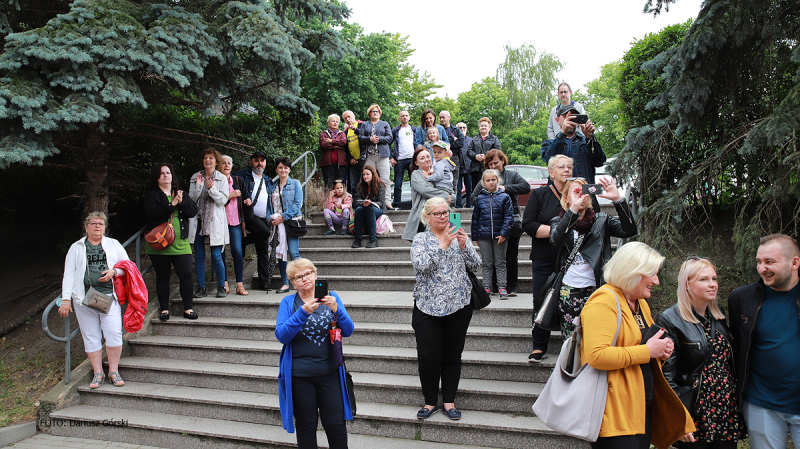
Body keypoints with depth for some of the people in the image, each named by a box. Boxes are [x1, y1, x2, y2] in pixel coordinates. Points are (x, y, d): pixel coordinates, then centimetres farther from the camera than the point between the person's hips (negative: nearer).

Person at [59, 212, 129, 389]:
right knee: (91, 337, 2)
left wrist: (114, 271, -7)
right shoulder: (76, 248, 13)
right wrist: (66, 299, 0)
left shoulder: (113, 244, 15)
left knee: (114, 333, -10)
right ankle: (98, 373, 10)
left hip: (109, 296, 0)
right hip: (84, 298, 1)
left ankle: (114, 371, 2)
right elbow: (69, 274, 9)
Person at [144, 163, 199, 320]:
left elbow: (193, 211, 4)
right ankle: (164, 309, 18)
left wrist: (182, 202, -13)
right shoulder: (151, 194, 3)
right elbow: (151, 212, -15)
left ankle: (188, 308, 8)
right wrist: (171, 205, -16)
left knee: (186, 275, -4)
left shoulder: (181, 194, 14)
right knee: (162, 276, 7)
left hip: (181, 243, 2)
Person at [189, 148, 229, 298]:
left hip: (215, 222, -3)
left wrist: (212, 188, -17)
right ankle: (201, 287, 13)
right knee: (199, 256, 4)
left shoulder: (221, 179, 4)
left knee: (216, 256, -5)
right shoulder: (195, 177, 11)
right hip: (198, 220, 3)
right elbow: (192, 199, 5)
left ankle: (221, 287, 8)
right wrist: (198, 186, -11)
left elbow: (223, 200, -4)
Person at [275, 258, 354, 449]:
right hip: (300, 376, -1)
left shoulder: (331, 298, 5)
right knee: (306, 426, 10)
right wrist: (303, 312, -24)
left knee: (336, 424, 2)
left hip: (329, 373, 1)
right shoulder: (288, 302, 2)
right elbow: (281, 335, -12)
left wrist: (336, 309, -19)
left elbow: (348, 331, -1)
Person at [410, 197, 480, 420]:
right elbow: (420, 265, -15)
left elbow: (475, 265, 1)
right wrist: (443, 245, -21)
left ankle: (449, 401, 22)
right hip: (428, 307, -2)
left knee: (453, 356, 9)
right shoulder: (421, 239, 2)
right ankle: (430, 402, 17)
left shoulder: (459, 236, 8)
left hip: (458, 305, 2)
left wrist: (463, 245, -15)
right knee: (428, 357, -1)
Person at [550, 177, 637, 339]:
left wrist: (617, 199, -16)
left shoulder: (601, 220, 10)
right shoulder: (559, 221, 8)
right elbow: (556, 240, -15)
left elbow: (629, 231, -7)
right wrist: (573, 209, -25)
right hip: (569, 290, 0)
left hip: (596, 289, 0)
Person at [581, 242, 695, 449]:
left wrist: (660, 351, 8)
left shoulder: (641, 304, 18)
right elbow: (596, 356, -27)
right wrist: (647, 351, -20)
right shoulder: (604, 302, -14)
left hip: (642, 407, 9)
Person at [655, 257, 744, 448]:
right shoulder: (670, 320, -12)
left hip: (728, 414, 6)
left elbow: (729, 364, 16)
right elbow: (667, 375, -14)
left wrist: (737, 409, 12)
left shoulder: (719, 317, 10)